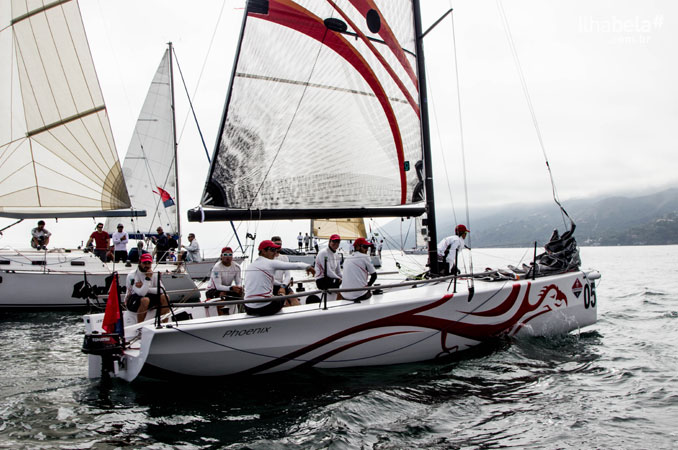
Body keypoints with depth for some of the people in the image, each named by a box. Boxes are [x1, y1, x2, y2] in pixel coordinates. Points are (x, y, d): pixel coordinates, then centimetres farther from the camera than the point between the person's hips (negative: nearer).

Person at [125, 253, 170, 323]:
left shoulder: (154, 274, 1)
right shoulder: (132, 275, -16)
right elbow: (141, 293, -29)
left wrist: (145, 288, -19)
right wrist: (148, 278, -25)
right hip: (132, 301, -5)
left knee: (164, 297, -18)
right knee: (145, 300, -37)